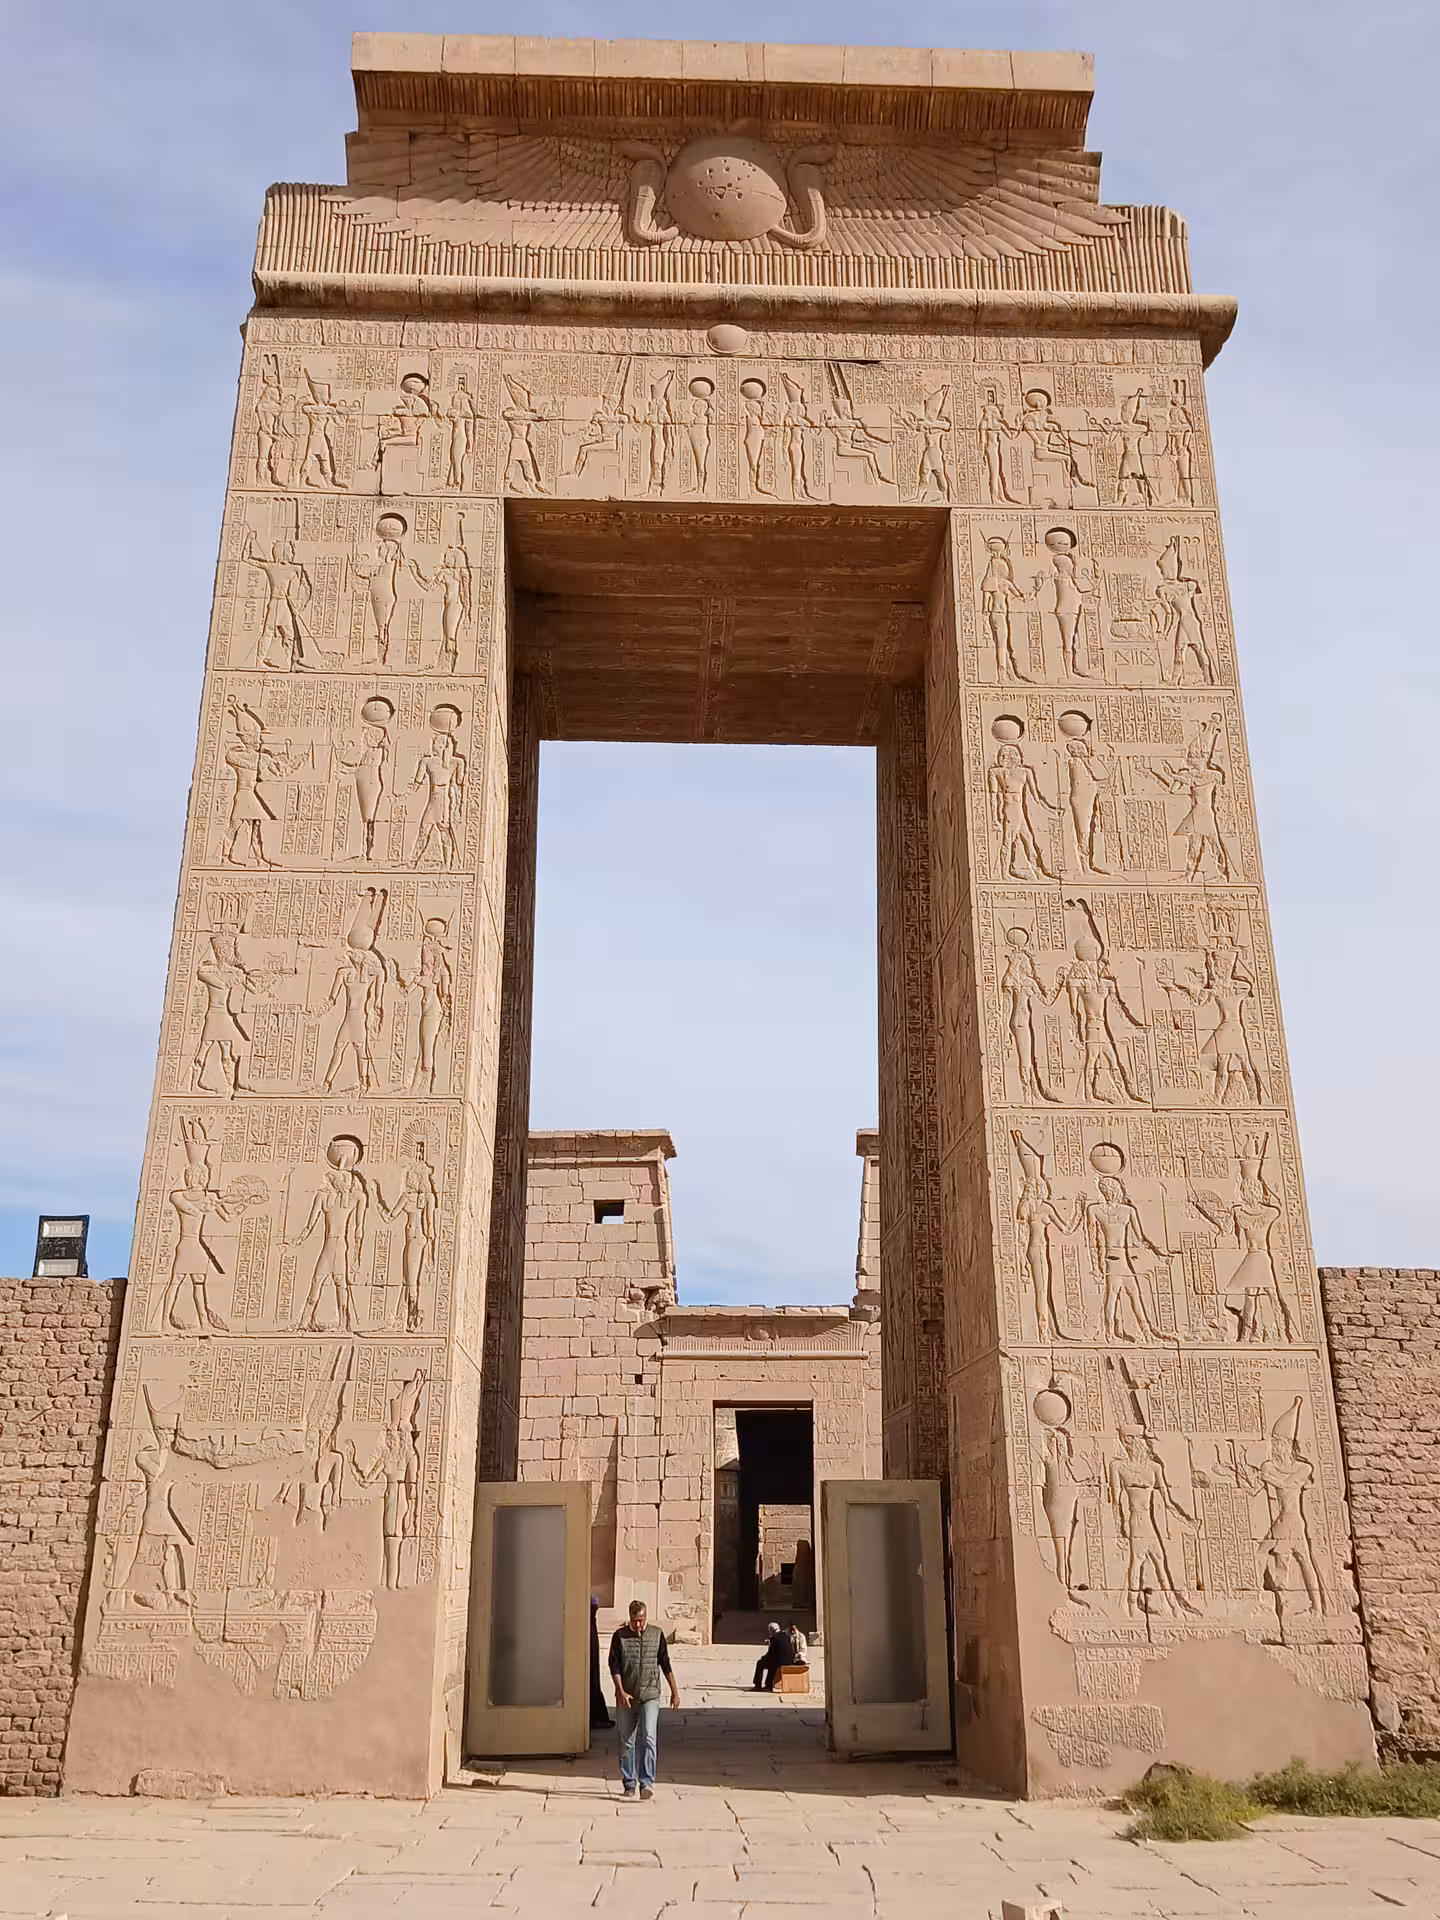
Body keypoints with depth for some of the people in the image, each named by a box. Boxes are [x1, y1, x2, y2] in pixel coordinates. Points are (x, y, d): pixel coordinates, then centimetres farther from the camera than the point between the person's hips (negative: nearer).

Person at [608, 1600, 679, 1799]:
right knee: (627, 1742, 7)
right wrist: (621, 1691, -14)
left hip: (650, 1696, -1)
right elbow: (614, 1666, -3)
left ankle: (646, 1783, -11)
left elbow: (665, 1664, 11)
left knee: (648, 1738, -13)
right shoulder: (620, 1636, 0)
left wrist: (674, 1691, 12)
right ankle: (629, 1784, 19)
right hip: (626, 1698, 1)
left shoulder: (657, 1635, 3)